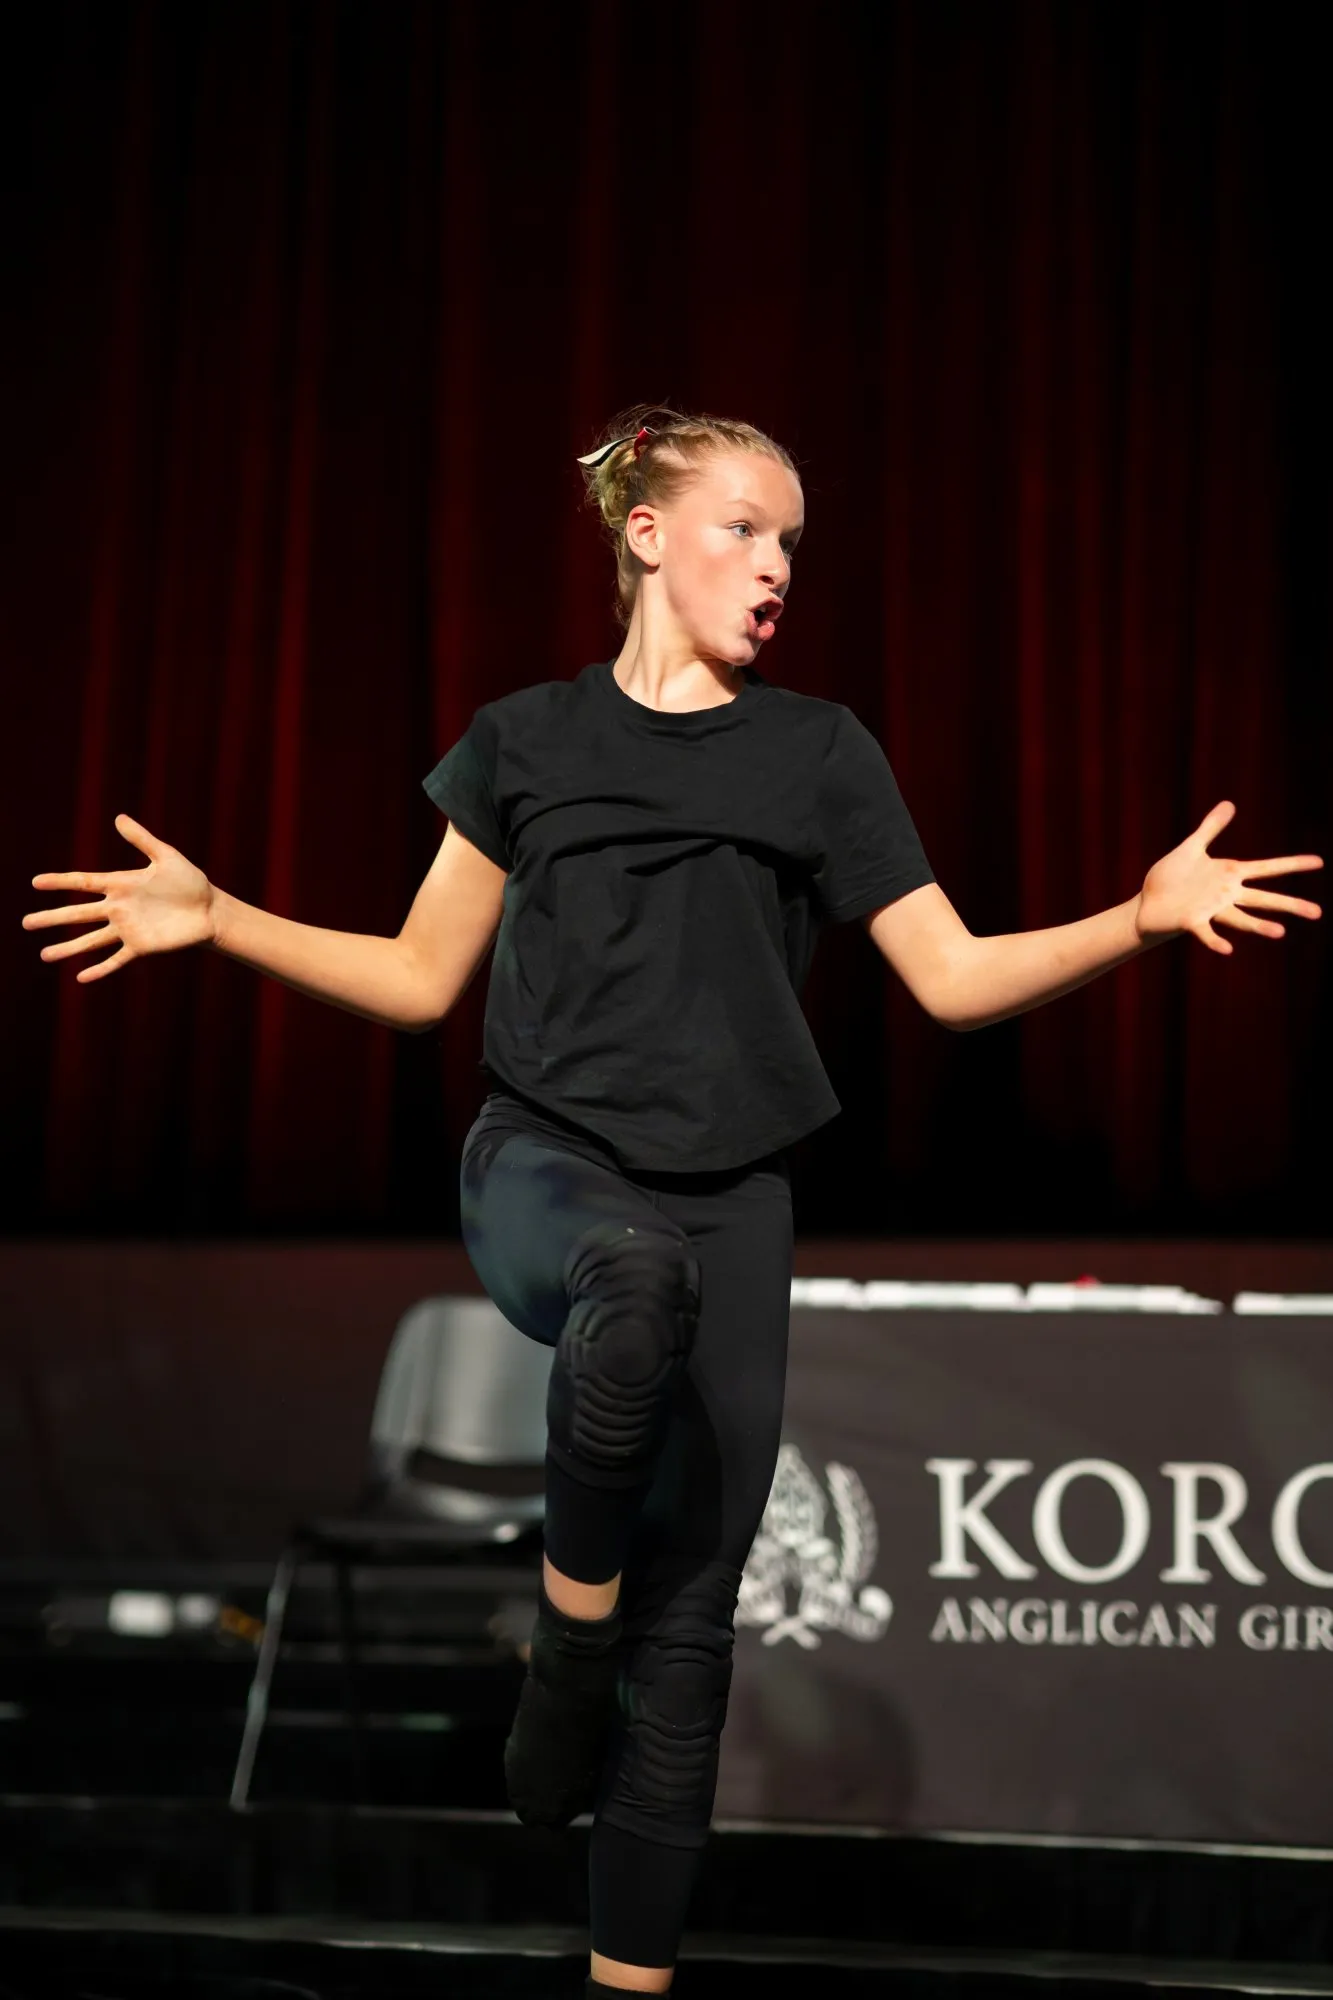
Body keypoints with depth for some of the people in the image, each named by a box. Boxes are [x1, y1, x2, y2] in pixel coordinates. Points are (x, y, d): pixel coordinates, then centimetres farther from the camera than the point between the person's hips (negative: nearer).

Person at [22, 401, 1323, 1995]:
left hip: (733, 1197, 2)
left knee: (692, 1616, 0)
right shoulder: (528, 739, 8)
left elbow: (956, 980, 3)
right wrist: (217, 918, 0)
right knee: (639, 1266, -39)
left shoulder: (819, 753, 9)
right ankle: (570, 1621, -17)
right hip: (546, 1160, -2)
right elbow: (419, 978, 12)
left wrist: (1145, 916, -13)